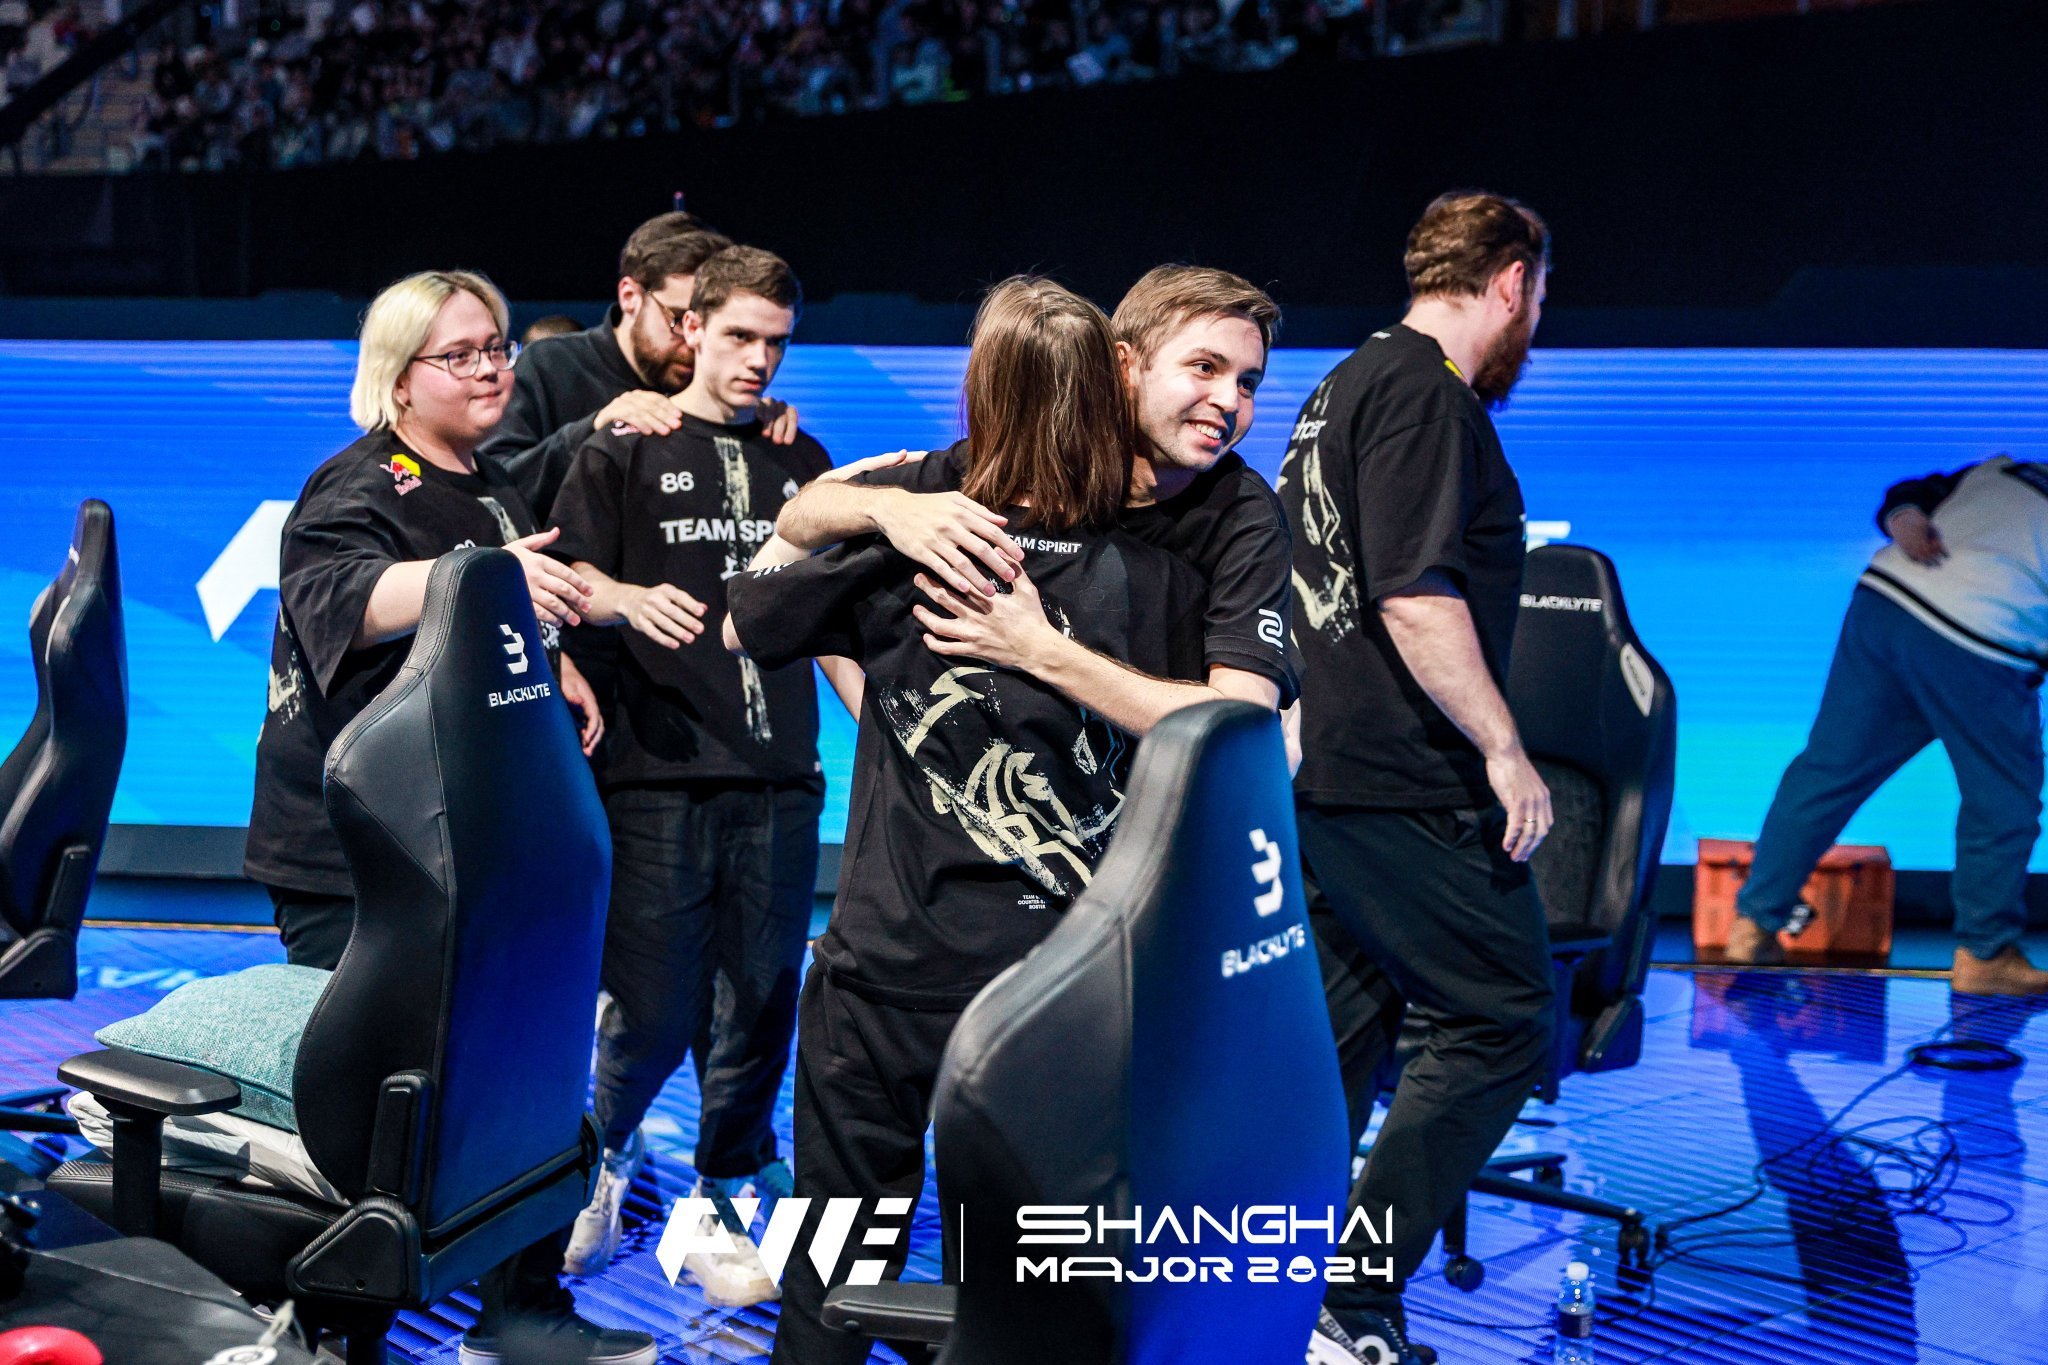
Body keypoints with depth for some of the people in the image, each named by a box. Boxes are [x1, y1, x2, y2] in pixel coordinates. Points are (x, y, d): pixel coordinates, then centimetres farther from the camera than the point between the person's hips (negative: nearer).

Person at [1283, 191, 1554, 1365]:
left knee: (1347, 1027, 15)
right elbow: (1415, 596, -22)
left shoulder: (1349, 383, 19)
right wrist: (1504, 749, -18)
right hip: (1401, 783, -11)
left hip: (1322, 772, 11)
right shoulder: (1425, 392, -13)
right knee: (1504, 1020, -6)